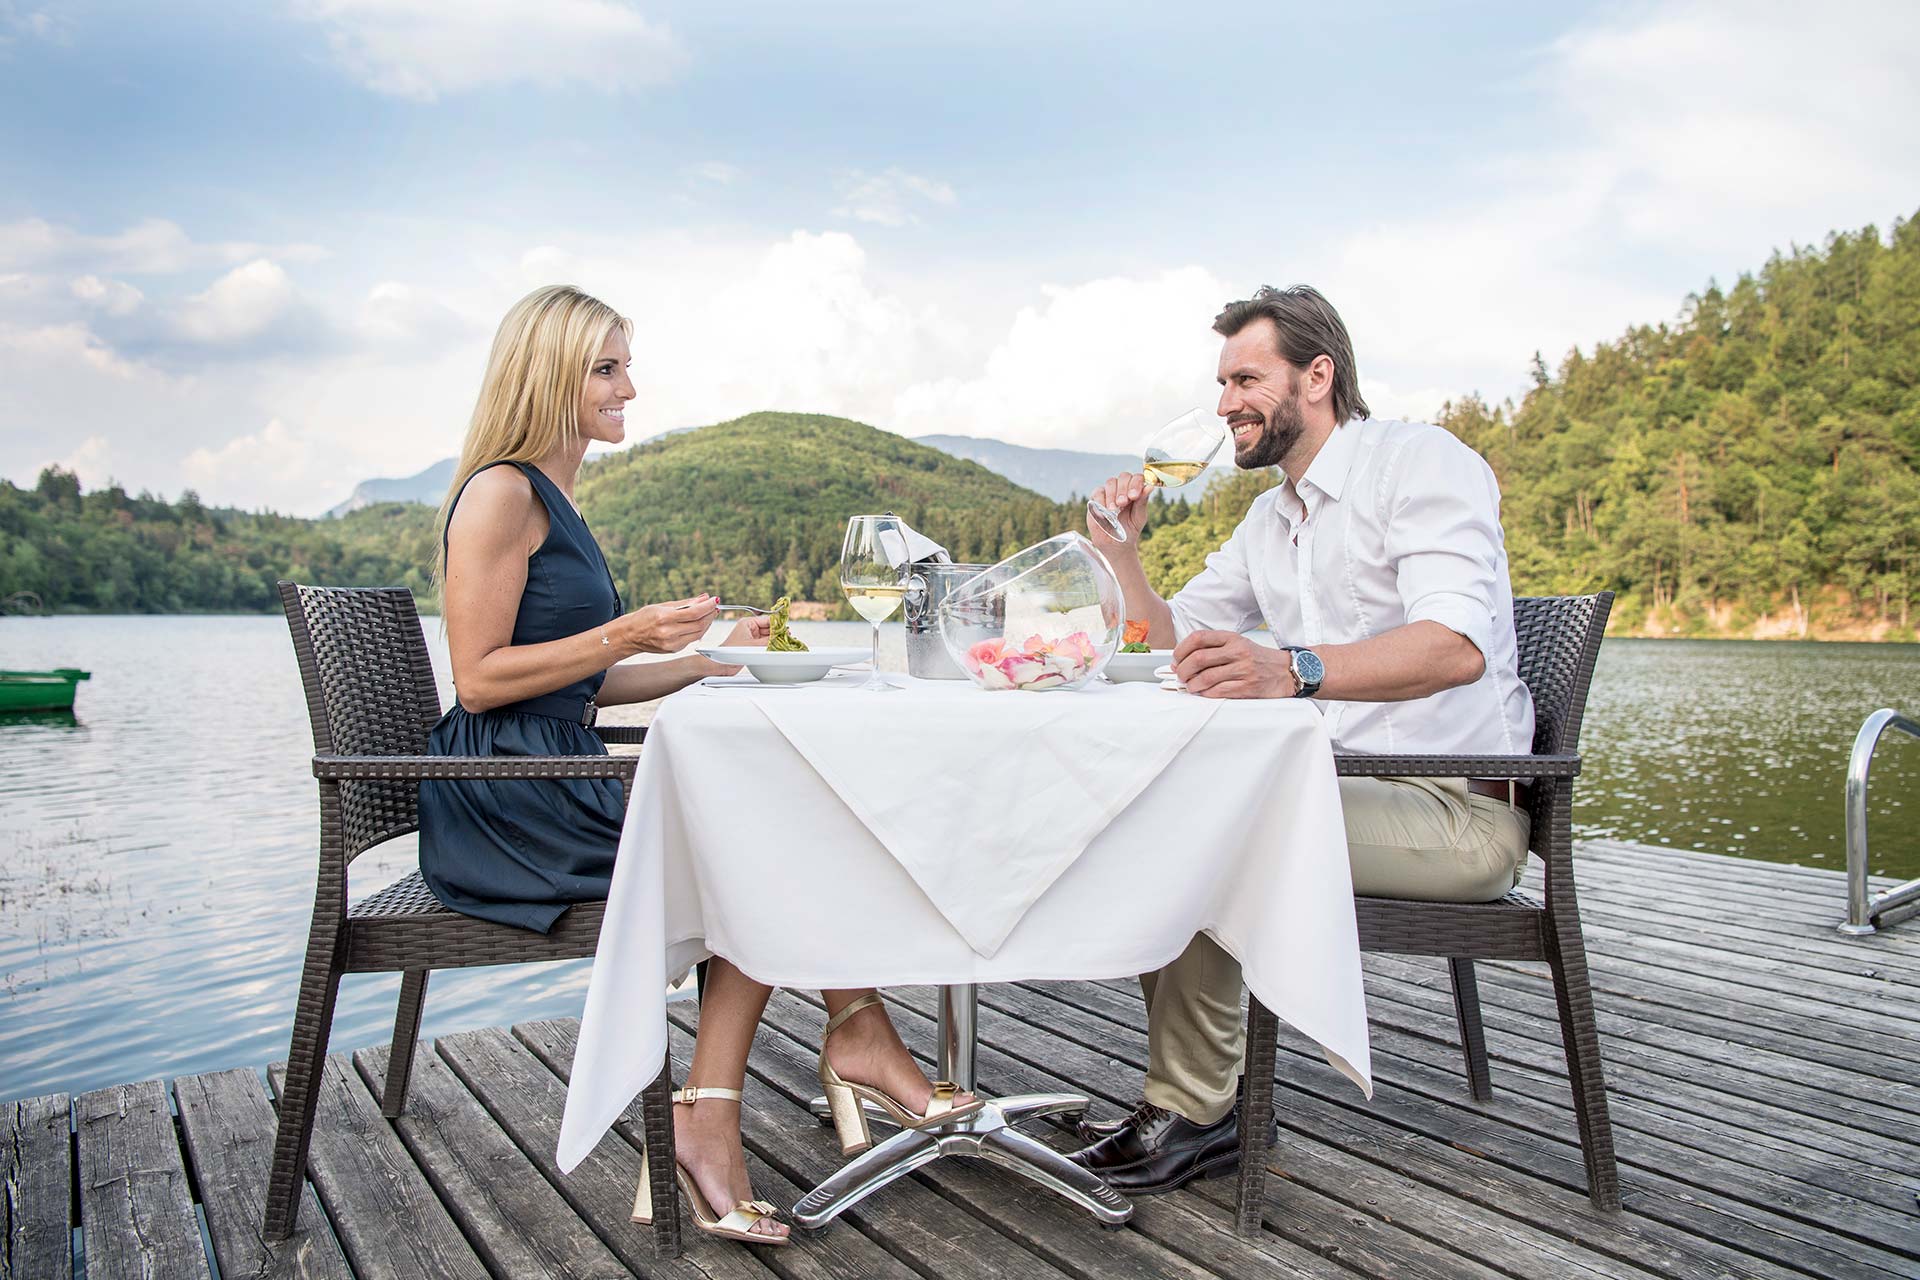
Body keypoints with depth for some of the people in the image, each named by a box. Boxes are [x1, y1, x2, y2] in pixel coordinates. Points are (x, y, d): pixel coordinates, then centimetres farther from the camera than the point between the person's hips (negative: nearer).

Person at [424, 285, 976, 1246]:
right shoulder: (501, 493, -9)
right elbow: (479, 679, -15)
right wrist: (625, 635, -19)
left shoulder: (553, 498, 20)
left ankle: (710, 1122, -12)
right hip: (503, 799, -9)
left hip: (559, 781, 9)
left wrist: (717, 656, 12)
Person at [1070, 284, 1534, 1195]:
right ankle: (1199, 1099, 3)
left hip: (1457, 809, -8)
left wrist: (1291, 669, -45)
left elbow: (1457, 644, -29)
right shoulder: (1269, 518, 17)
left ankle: (1190, 1116, -11)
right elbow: (1177, 637, 20)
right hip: (1346, 790, 9)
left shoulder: (1420, 461, -11)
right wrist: (1120, 549, 4)